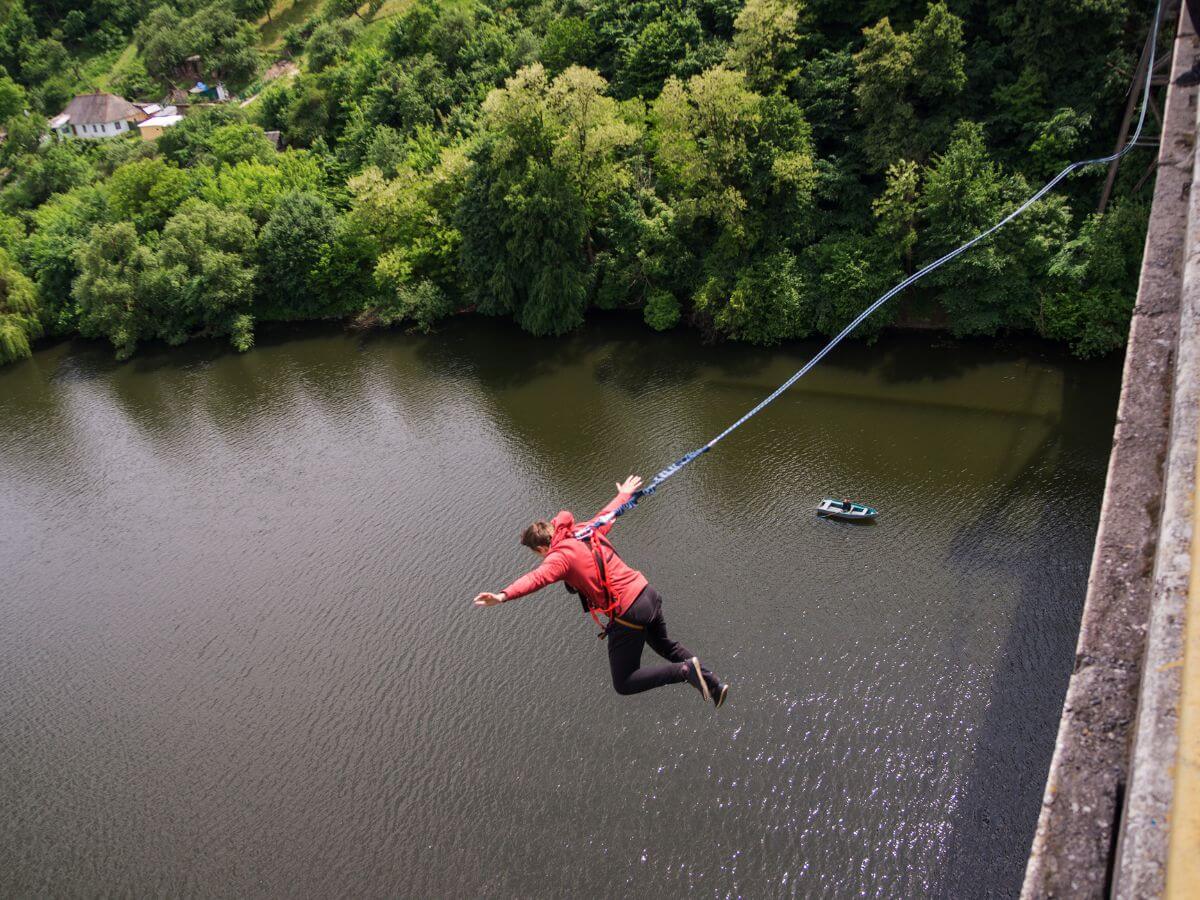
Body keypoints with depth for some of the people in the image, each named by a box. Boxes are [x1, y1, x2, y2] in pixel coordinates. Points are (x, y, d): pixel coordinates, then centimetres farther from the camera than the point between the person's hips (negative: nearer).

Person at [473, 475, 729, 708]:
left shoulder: (560, 556, -13)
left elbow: (539, 577, -33)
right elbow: (607, 515, 30)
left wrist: (503, 596, -48)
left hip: (628, 614, -8)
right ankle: (714, 683, 36)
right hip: (648, 594, 9)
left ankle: (686, 671, -6)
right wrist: (624, 494, 51)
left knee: (624, 684, 6)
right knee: (664, 645, 36)